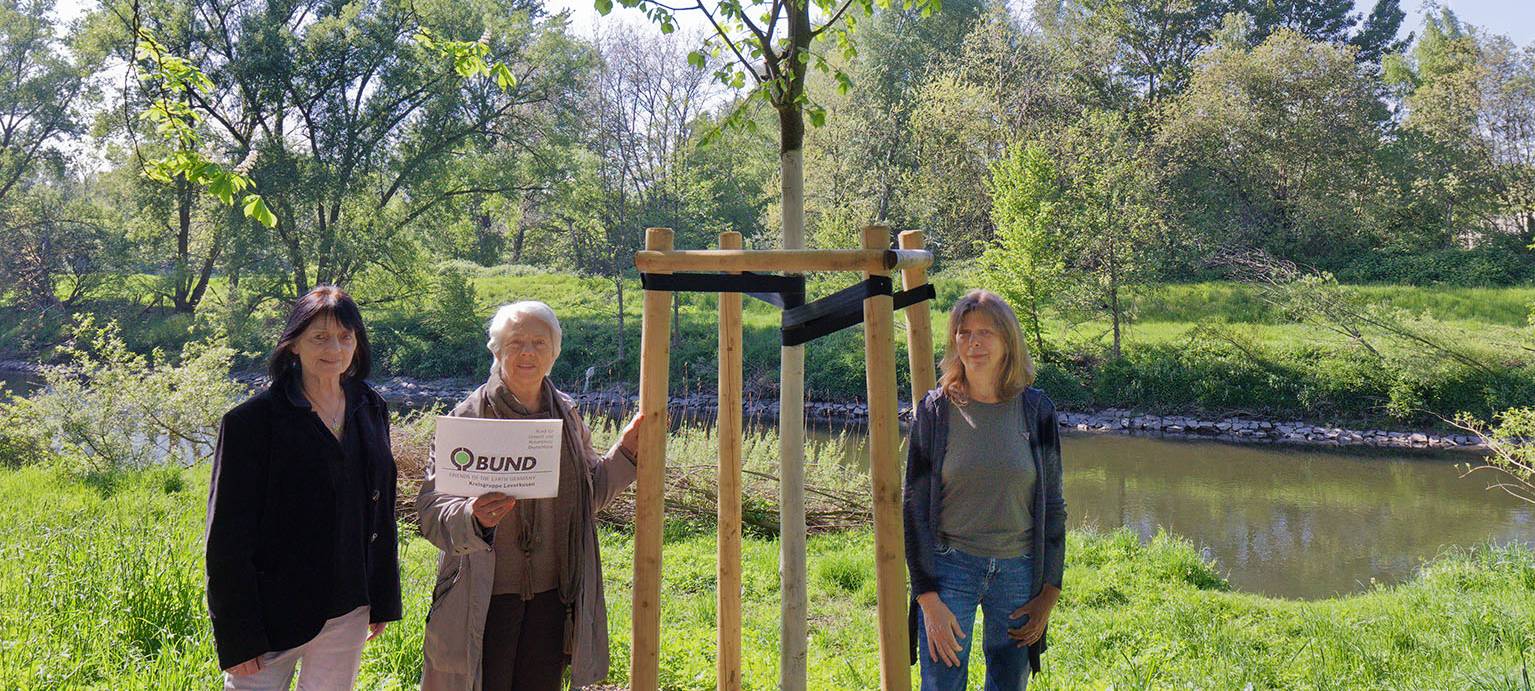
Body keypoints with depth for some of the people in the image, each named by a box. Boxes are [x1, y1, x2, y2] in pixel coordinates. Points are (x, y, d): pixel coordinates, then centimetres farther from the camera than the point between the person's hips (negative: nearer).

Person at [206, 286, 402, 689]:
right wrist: (237, 636, -13)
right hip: (274, 615, -5)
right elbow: (227, 537, -11)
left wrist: (383, 599, 11)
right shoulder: (253, 421, -10)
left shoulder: (370, 411, 5)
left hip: (348, 610, 5)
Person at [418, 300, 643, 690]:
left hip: (552, 595, 5)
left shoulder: (567, 416, 7)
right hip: (485, 596, -4)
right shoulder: (469, 418, -9)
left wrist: (625, 451, 3)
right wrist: (472, 516, -34)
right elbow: (431, 508, -13)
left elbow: (590, 494, 16)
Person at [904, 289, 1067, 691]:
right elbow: (914, 507, -3)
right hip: (950, 568, -2)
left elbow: (1052, 505, 7)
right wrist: (928, 598, -9)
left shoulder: (1036, 409, 0)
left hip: (1018, 570, 2)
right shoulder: (935, 409, -4)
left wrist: (1050, 591, 3)